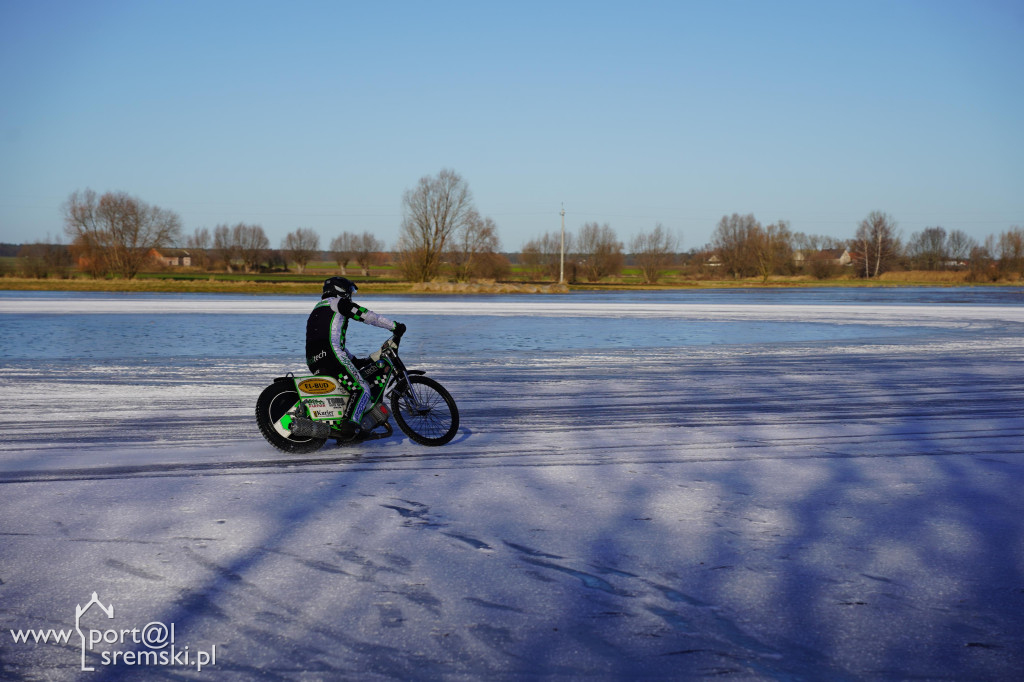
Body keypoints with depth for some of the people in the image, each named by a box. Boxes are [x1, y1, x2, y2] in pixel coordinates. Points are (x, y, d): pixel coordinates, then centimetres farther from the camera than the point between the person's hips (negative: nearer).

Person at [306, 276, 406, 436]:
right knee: (362, 389, -11)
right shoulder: (338, 302, 7)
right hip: (330, 355, -9)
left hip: (313, 363, 9)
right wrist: (394, 326, 5)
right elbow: (366, 315, -1)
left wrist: (354, 360, 35)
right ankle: (352, 423, -30)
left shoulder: (317, 309, 34)